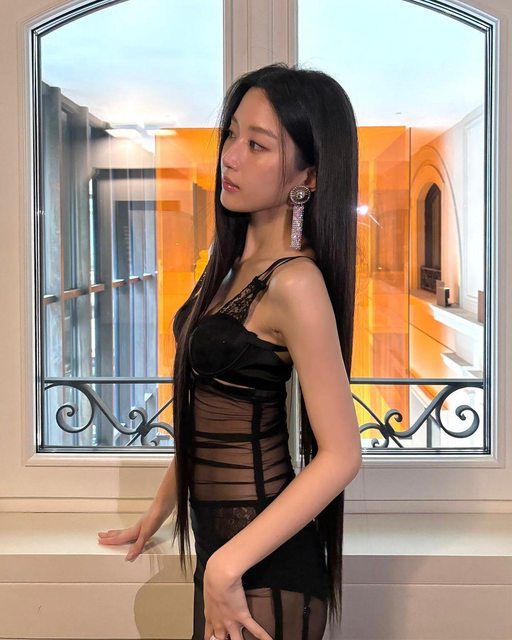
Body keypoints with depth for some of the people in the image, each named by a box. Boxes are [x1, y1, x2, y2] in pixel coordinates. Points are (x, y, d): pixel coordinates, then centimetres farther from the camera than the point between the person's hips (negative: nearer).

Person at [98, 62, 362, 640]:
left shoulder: (295, 281, -21)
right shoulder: (238, 260, 5)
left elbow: (341, 455, -22)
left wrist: (227, 565, -23)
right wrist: (159, 509, 19)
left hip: (265, 569, -8)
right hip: (219, 539, 8)